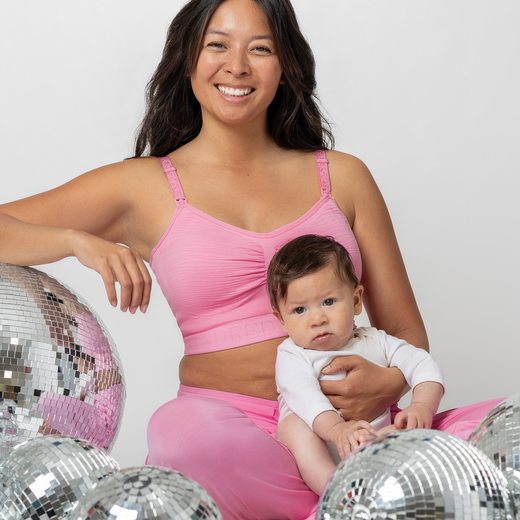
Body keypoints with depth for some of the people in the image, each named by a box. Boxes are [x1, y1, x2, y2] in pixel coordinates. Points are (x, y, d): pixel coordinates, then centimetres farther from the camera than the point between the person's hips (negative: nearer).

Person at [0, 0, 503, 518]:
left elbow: (406, 330, 15)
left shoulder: (342, 177, 15)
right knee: (180, 432, -38)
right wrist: (78, 241, -14)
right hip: (226, 422, -2)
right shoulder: (146, 187, 10)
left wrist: (391, 383, -8)